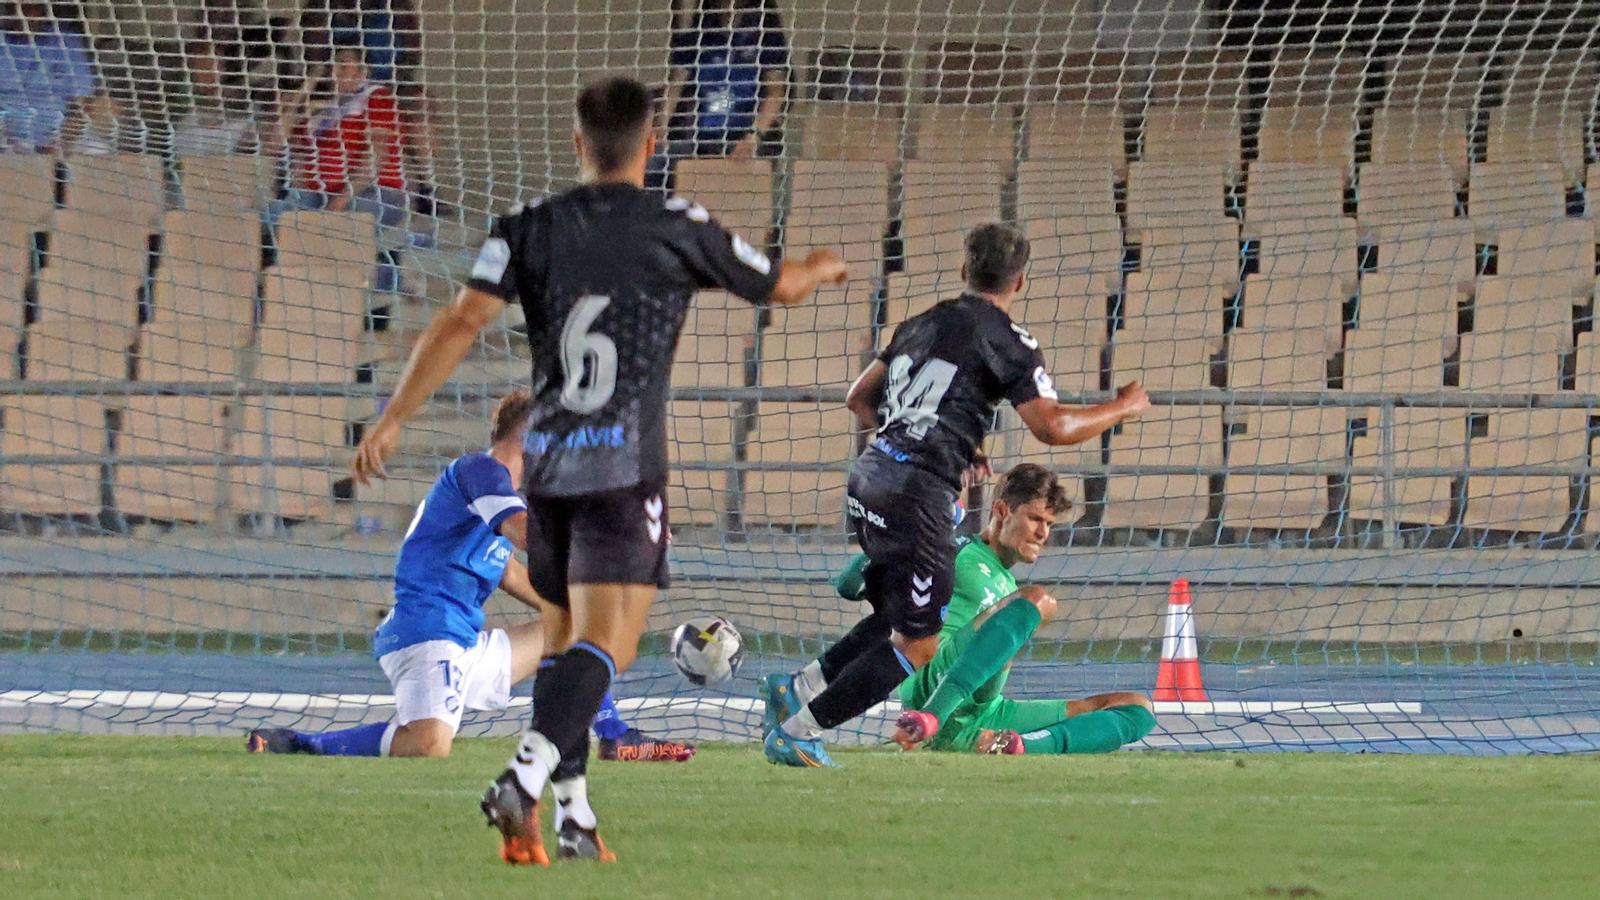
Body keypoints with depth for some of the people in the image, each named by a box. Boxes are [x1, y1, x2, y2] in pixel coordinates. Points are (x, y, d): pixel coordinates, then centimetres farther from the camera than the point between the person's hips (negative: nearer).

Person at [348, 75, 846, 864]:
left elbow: (463, 321, -6)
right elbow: (780, 288, 18)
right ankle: (527, 775, -35)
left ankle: (574, 817, 15)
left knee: (569, 638, 18)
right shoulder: (679, 228, 2)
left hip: (544, 464, 4)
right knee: (607, 644, -13)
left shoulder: (528, 229, 6)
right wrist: (823, 267, 41)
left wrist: (393, 417, -5)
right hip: (625, 465, -4)